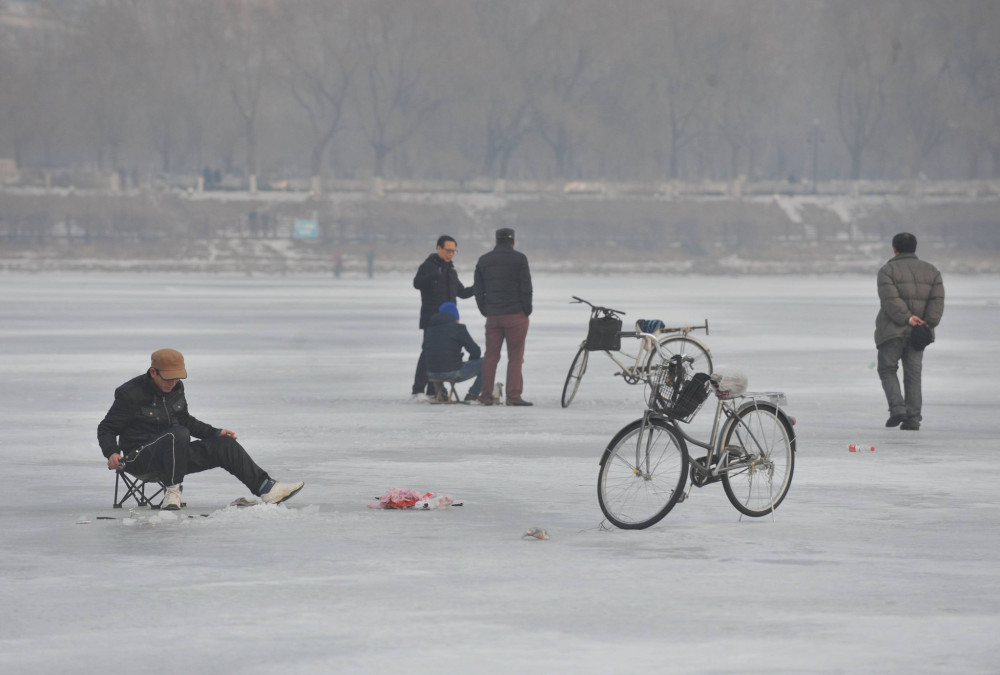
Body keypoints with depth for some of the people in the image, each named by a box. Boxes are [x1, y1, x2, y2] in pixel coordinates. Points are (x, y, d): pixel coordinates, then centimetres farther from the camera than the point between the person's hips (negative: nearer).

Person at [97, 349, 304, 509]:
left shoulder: (176, 389, 8)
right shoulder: (130, 394, -13)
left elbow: (185, 420, 25)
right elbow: (106, 429, -7)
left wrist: (215, 432, 15)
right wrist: (112, 453, -26)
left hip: (173, 456, 7)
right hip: (140, 458, -7)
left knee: (224, 444, -3)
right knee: (178, 434, -36)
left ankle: (265, 487, -4)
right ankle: (173, 492, -28)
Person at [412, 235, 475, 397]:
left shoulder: (451, 270, 18)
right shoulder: (428, 266, -4)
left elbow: (461, 292, 24)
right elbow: (417, 283, -22)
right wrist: (432, 276, -40)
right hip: (431, 317, -7)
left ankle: (433, 390, 9)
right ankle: (418, 390, -17)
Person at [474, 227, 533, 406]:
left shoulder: (483, 260, 10)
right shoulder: (519, 259, -3)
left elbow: (478, 289, 11)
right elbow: (526, 287, -6)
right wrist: (527, 311, 3)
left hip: (492, 316, 4)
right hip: (515, 314, -4)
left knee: (491, 356, 8)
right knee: (515, 356, -1)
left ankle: (486, 396, 7)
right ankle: (513, 395, -7)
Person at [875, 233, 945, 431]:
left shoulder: (888, 270, -3)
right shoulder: (931, 271, 10)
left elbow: (890, 299, -16)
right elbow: (937, 299, -1)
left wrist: (907, 318, -16)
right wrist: (928, 323, -8)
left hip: (893, 330, -4)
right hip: (917, 333, 4)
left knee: (887, 370, 8)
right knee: (913, 374, 8)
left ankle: (897, 407, -10)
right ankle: (913, 418, 2)